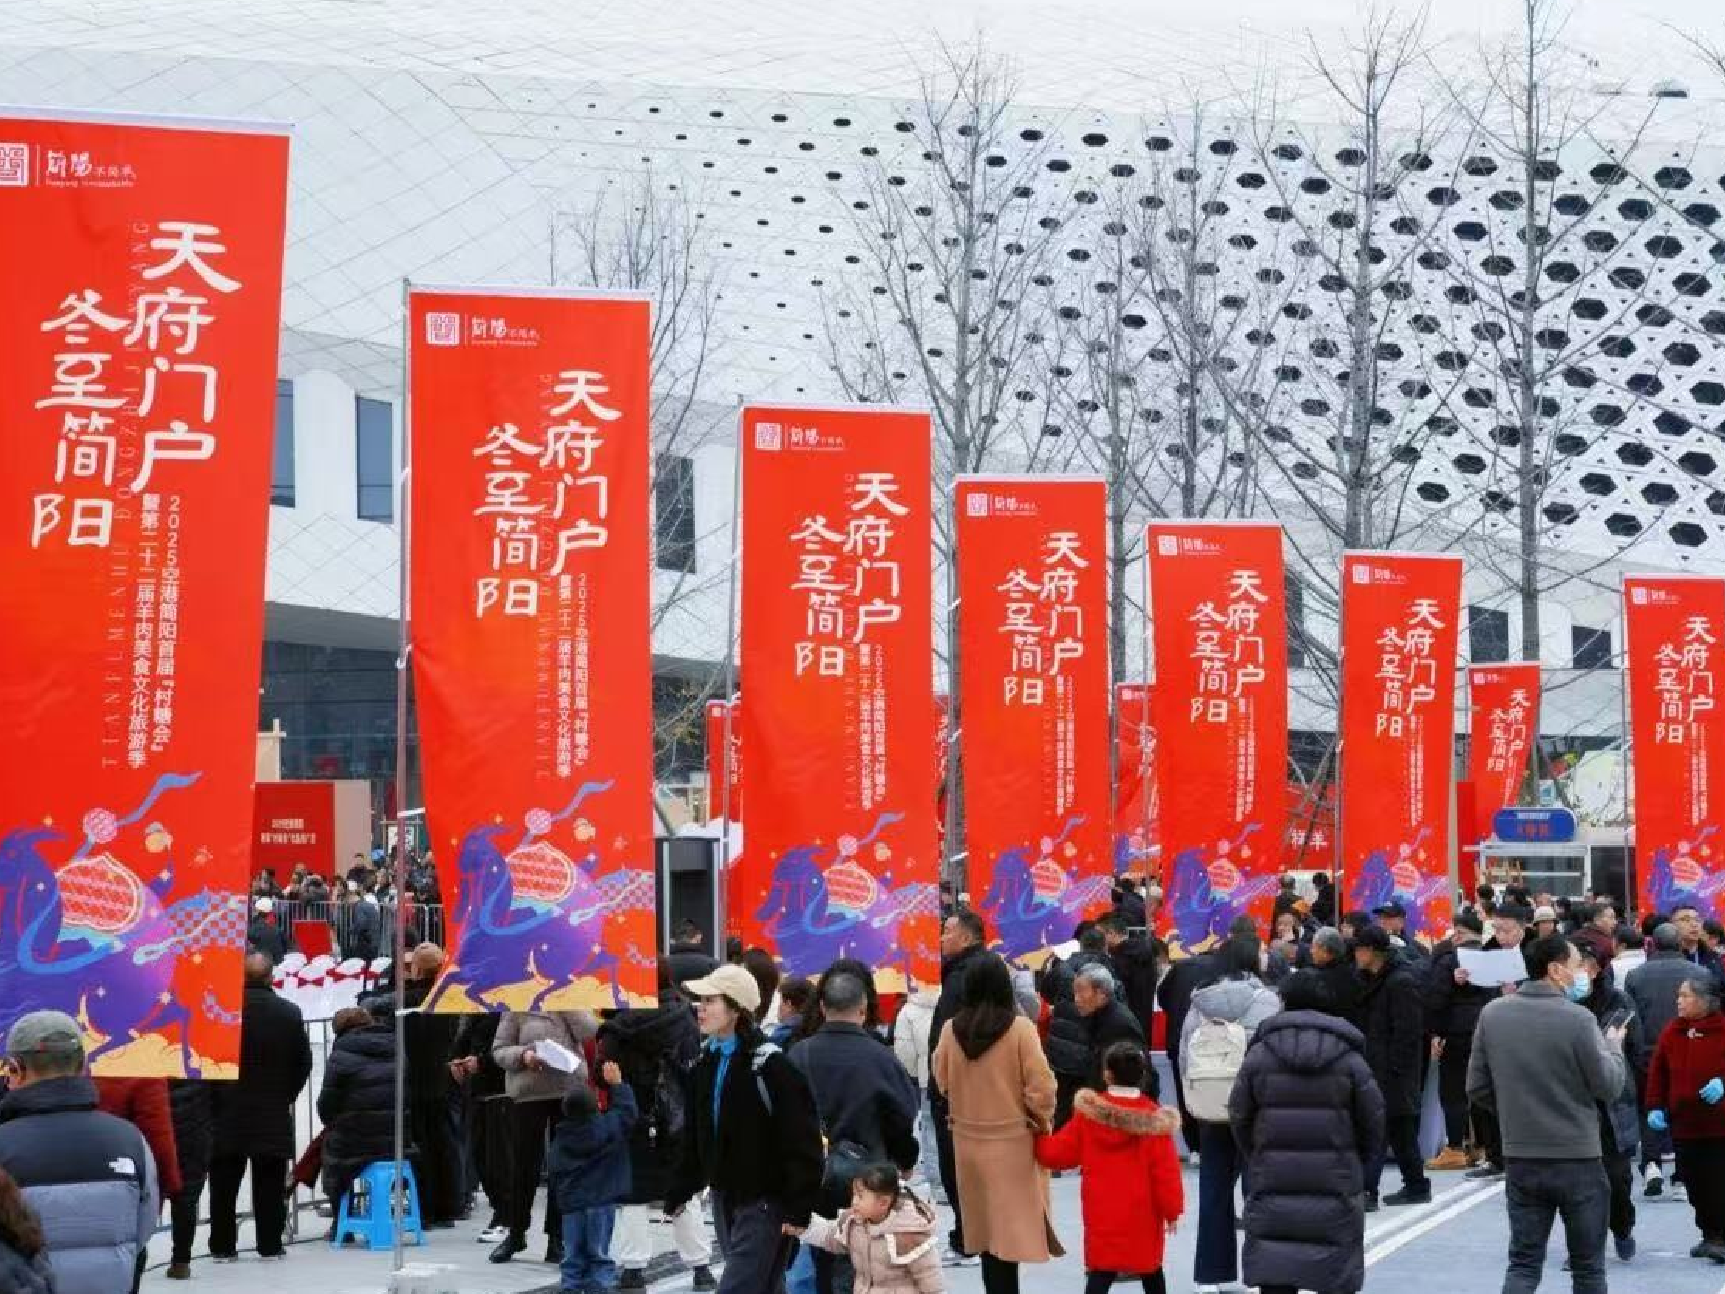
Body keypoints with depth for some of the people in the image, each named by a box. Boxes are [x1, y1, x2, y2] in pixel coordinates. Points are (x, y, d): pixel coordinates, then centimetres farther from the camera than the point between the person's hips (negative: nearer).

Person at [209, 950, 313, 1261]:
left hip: (228, 1112, -1)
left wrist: (214, 1099, 6)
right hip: (275, 1115, 1)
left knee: (224, 1182, 7)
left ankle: (222, 1246, 8)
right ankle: (270, 1245, 8)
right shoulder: (290, 1013, -3)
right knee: (270, 1184, 7)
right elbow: (303, 1063, 4)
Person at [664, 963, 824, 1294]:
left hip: (764, 1204, -8)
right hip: (724, 1198, 8)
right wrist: (678, 1191, 14)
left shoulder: (770, 1065, -17)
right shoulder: (706, 1061, 7)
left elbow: (800, 1140, -18)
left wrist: (797, 1210, -20)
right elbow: (695, 1136, 16)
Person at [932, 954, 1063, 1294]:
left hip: (968, 1140, 4)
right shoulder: (1020, 1029, -16)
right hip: (1012, 1141, -4)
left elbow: (942, 1081, 7)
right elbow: (1041, 1086, -15)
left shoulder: (951, 1030, -6)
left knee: (987, 1227, 15)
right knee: (1011, 1228, 3)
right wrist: (1041, 1118, 3)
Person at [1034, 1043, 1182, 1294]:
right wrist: (1172, 1210, 1)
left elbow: (1059, 1153, 0)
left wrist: (1037, 1139, 17)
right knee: (1151, 1272, 17)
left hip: (1102, 1216, 0)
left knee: (1100, 1273, 0)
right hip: (1142, 1217, 0)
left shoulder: (1088, 1112, -7)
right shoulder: (1153, 1120, -11)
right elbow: (1166, 1172, -9)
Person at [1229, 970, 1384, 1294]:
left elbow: (1239, 1116, 2)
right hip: (1336, 1181, 0)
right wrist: (1359, 1162, 16)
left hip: (1272, 1181, 0)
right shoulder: (1349, 1059, -2)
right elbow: (1373, 1119, 0)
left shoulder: (1259, 1054, -2)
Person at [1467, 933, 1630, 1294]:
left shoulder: (1492, 1014, -2)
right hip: (1577, 1159, -3)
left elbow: (1477, 1089, 3)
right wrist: (1614, 1048, 11)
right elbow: (1609, 1087, -8)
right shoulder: (1577, 1018, -16)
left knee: (1523, 1265, 8)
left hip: (1519, 1159, 4)